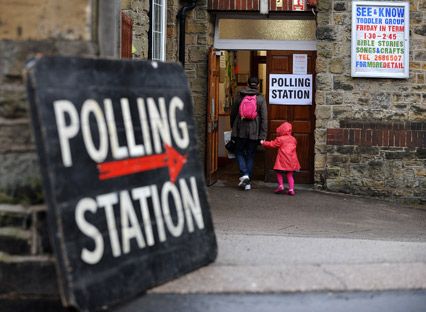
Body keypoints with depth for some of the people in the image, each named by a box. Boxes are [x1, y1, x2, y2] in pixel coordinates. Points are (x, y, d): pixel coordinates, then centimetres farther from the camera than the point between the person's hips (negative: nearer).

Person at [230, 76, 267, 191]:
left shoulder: (240, 97, 1)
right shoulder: (261, 99, -3)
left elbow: (233, 114, 8)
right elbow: (264, 118, -7)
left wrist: (233, 128, 23)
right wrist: (262, 136, -4)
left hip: (240, 131, 0)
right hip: (254, 132, 0)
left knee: (239, 152, 15)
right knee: (250, 155, 10)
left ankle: (244, 174, -7)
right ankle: (248, 182, 11)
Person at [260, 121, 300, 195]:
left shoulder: (280, 139, -4)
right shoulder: (293, 139, 12)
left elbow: (272, 144, 1)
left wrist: (263, 143, 15)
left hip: (283, 160, -5)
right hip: (292, 161, 5)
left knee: (279, 173, 11)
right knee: (290, 175, 7)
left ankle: (281, 186, 4)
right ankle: (291, 189, 0)